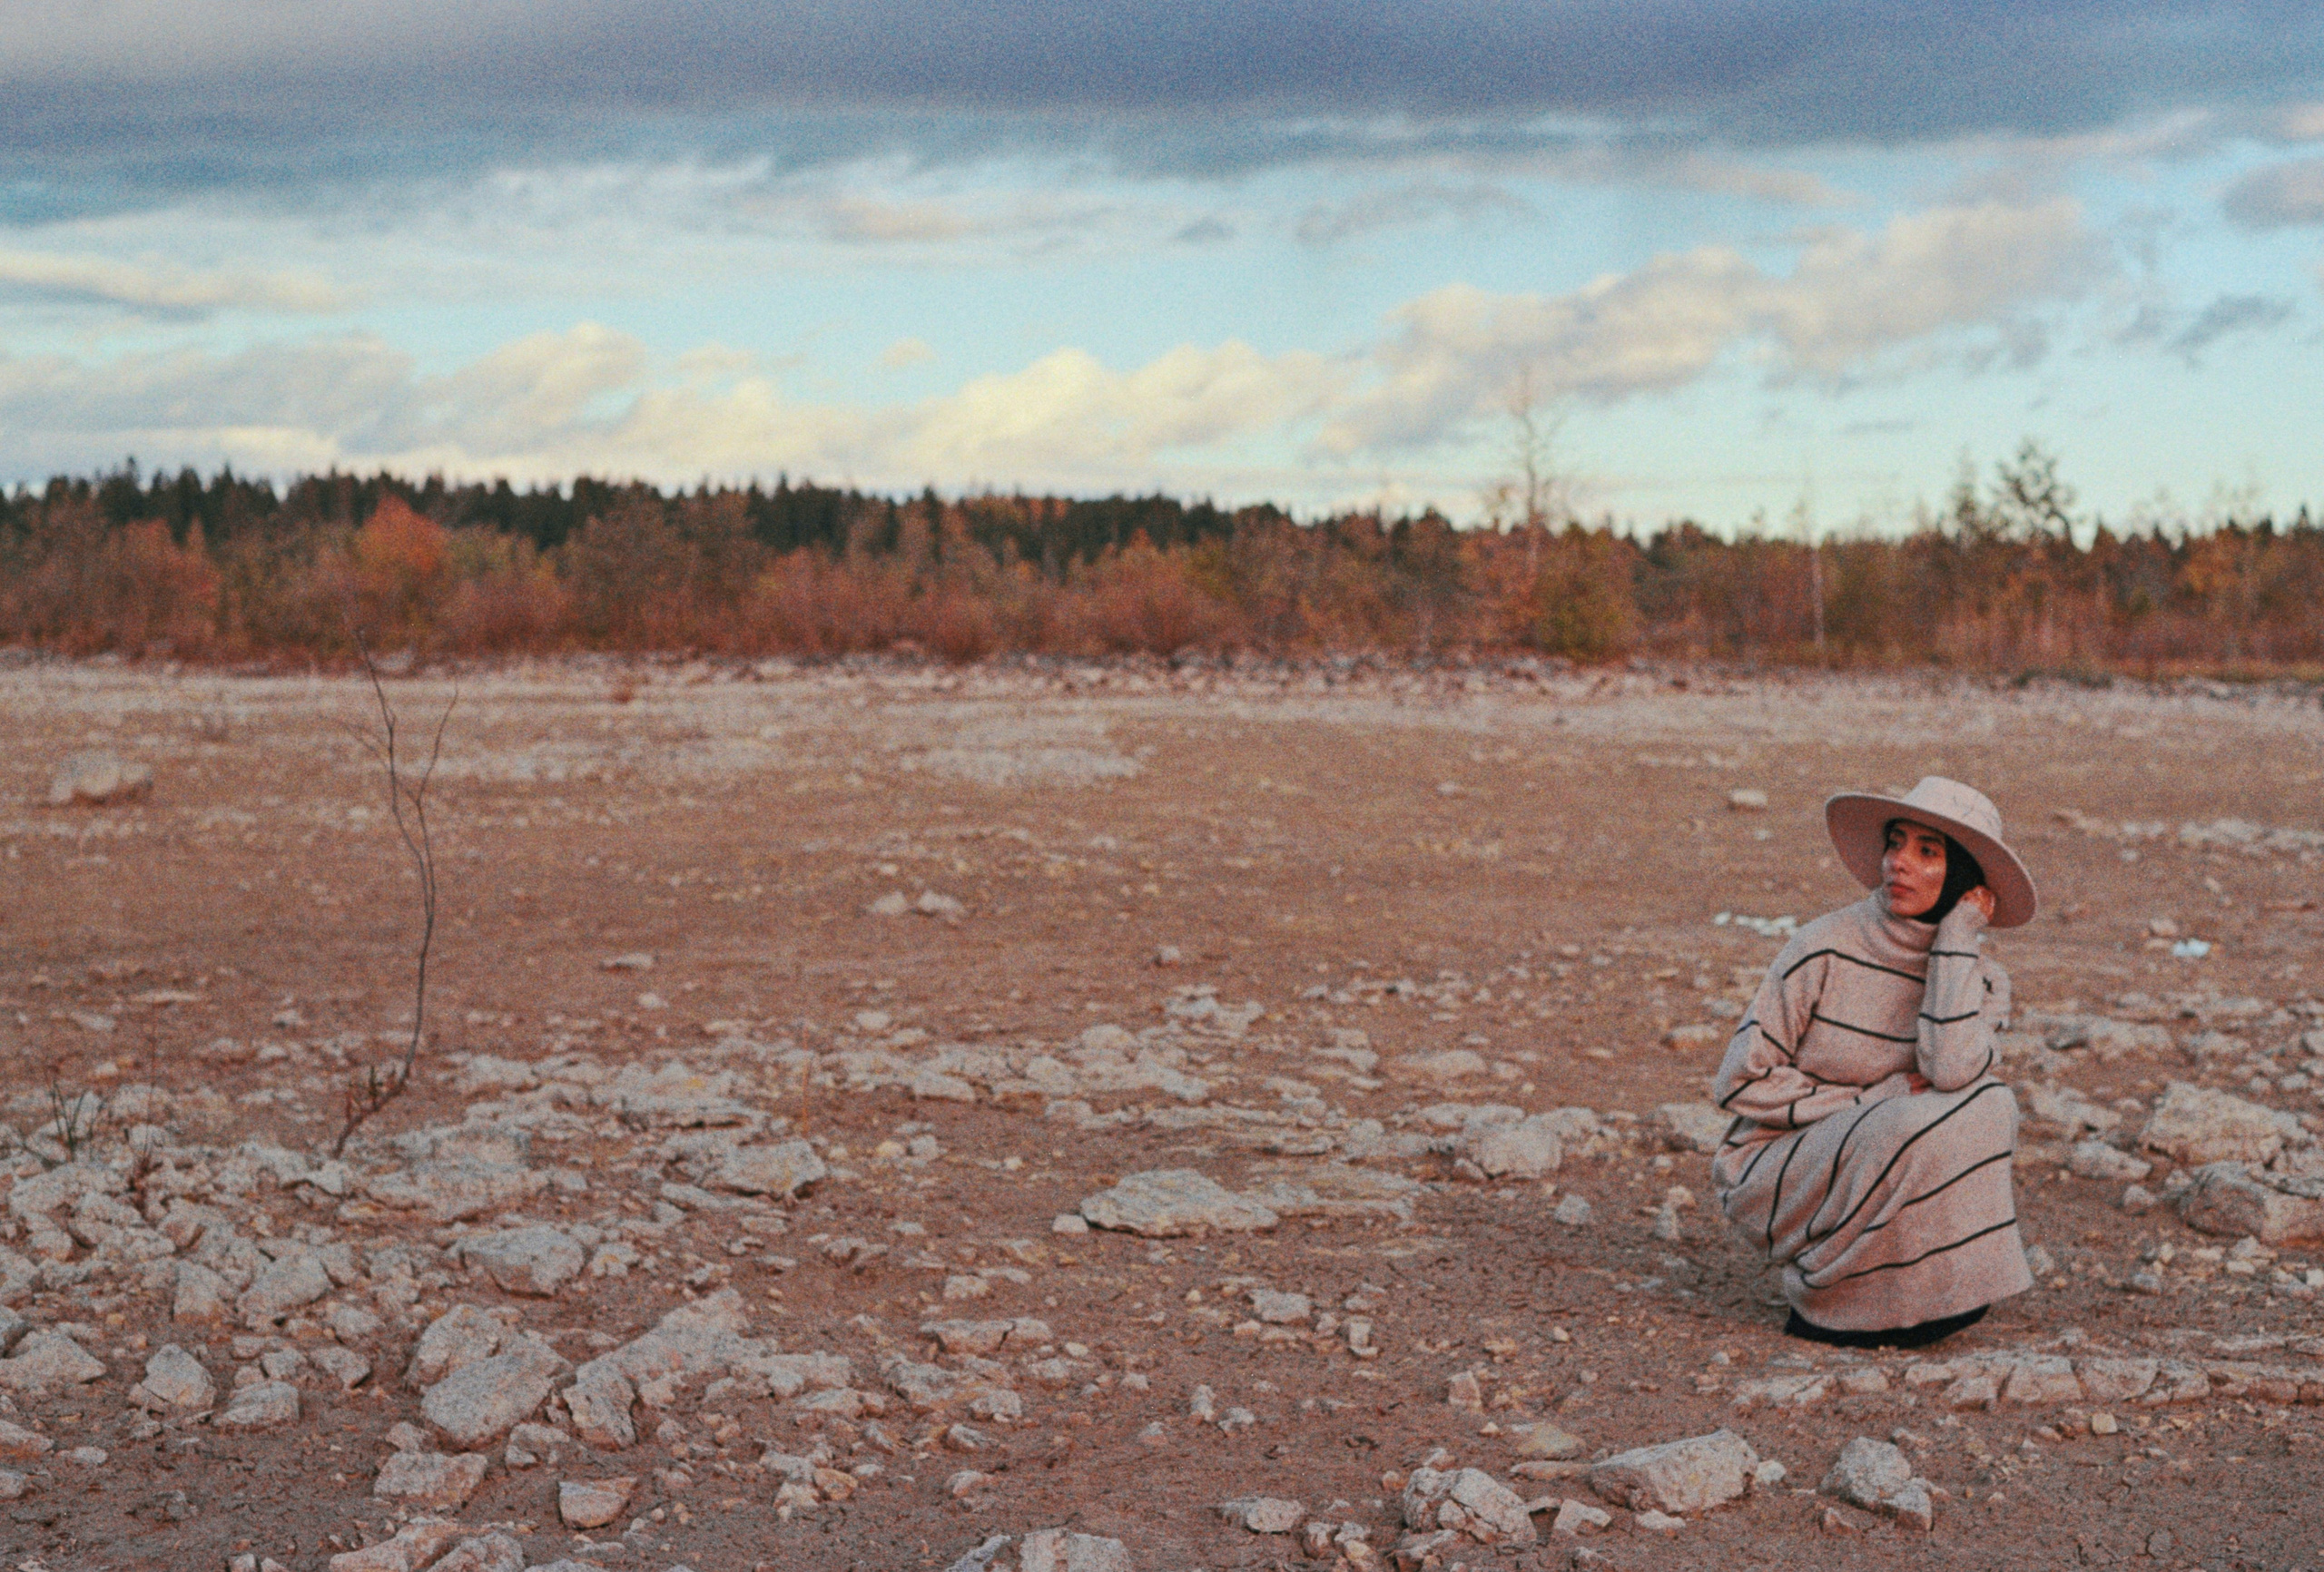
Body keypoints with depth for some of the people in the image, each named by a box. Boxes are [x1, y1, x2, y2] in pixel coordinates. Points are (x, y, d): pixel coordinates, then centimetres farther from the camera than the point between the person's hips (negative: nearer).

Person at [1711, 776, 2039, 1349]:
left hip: (1880, 1166, 4)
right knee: (1908, 1129, -32)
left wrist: (1958, 938, -20)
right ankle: (1825, 1299, -11)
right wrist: (1873, 1102, -17)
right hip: (1775, 1173, -4)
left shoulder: (1979, 980, -4)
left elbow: (1952, 1072, -26)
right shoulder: (1826, 950, -15)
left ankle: (1938, 1292, -7)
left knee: (1988, 1107, -22)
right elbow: (1741, 1081, -13)